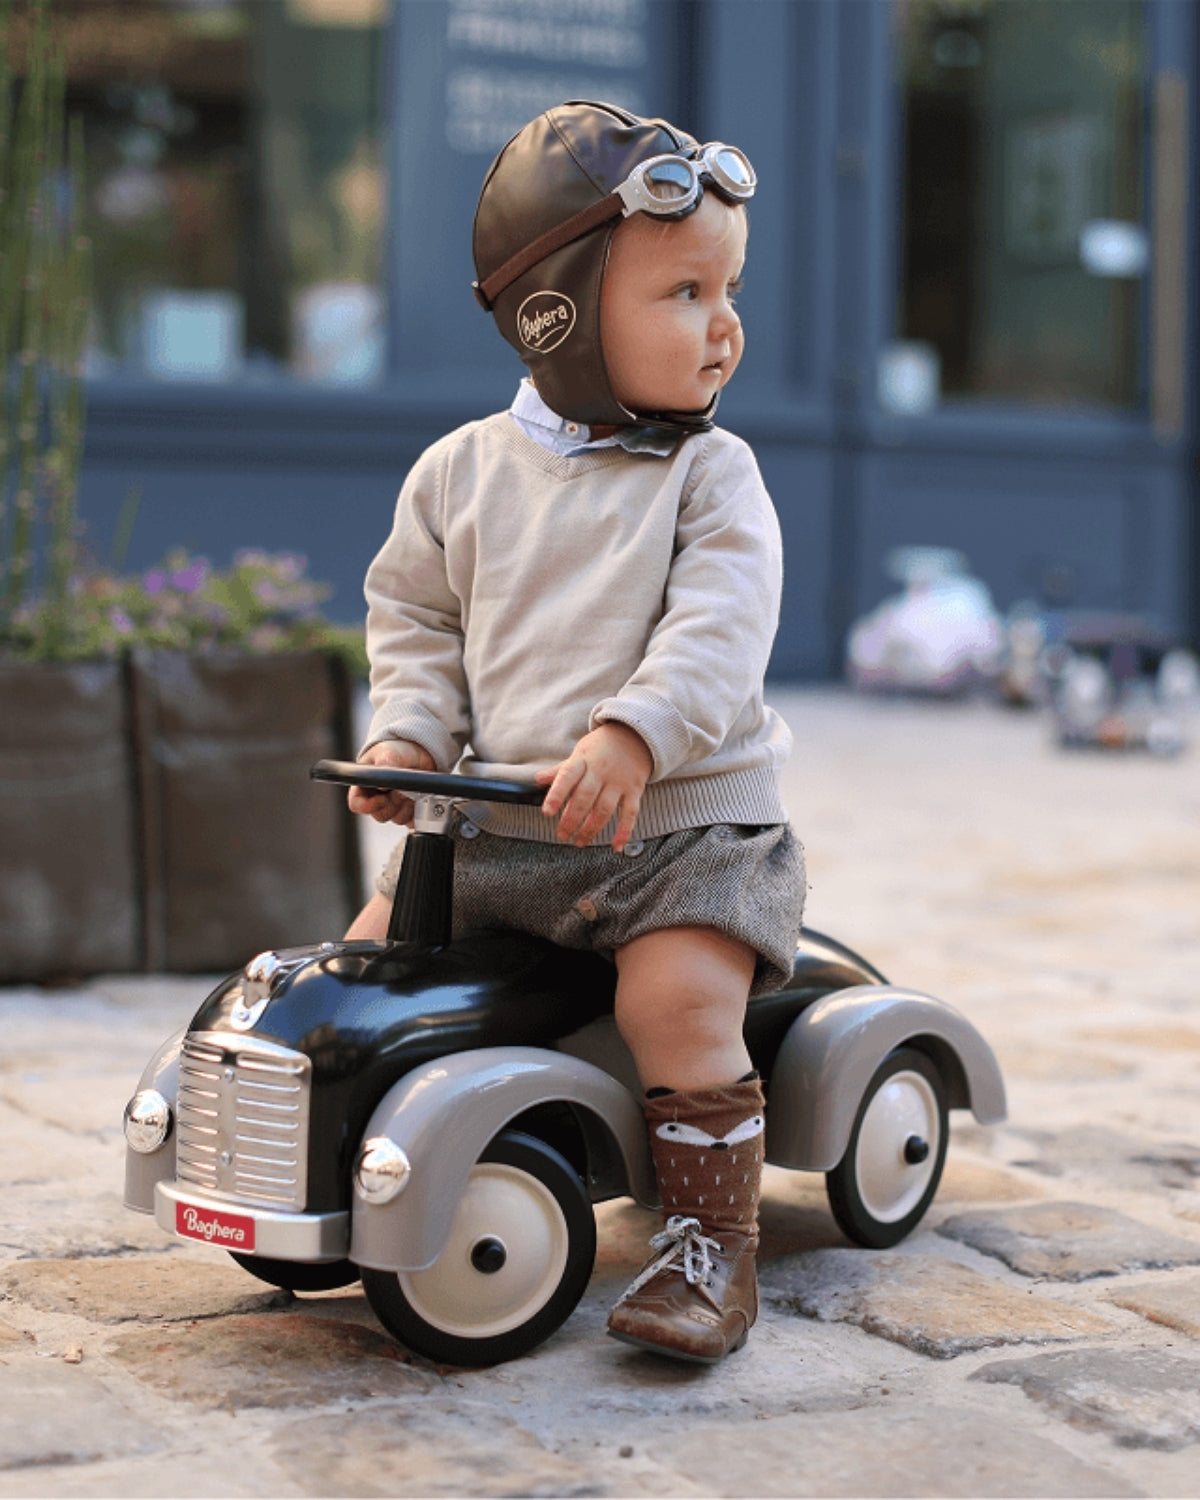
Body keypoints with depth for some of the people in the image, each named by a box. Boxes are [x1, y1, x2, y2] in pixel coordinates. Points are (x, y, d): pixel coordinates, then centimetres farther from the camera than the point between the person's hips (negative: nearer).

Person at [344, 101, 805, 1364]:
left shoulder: (711, 476, -3)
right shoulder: (462, 471, 5)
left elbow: (718, 634, -16)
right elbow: (413, 615, 13)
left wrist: (631, 738, -32)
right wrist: (406, 736, -5)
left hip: (686, 815, -3)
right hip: (500, 822, 4)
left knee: (678, 997, -24)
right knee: (371, 956, -2)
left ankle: (711, 1238, -6)